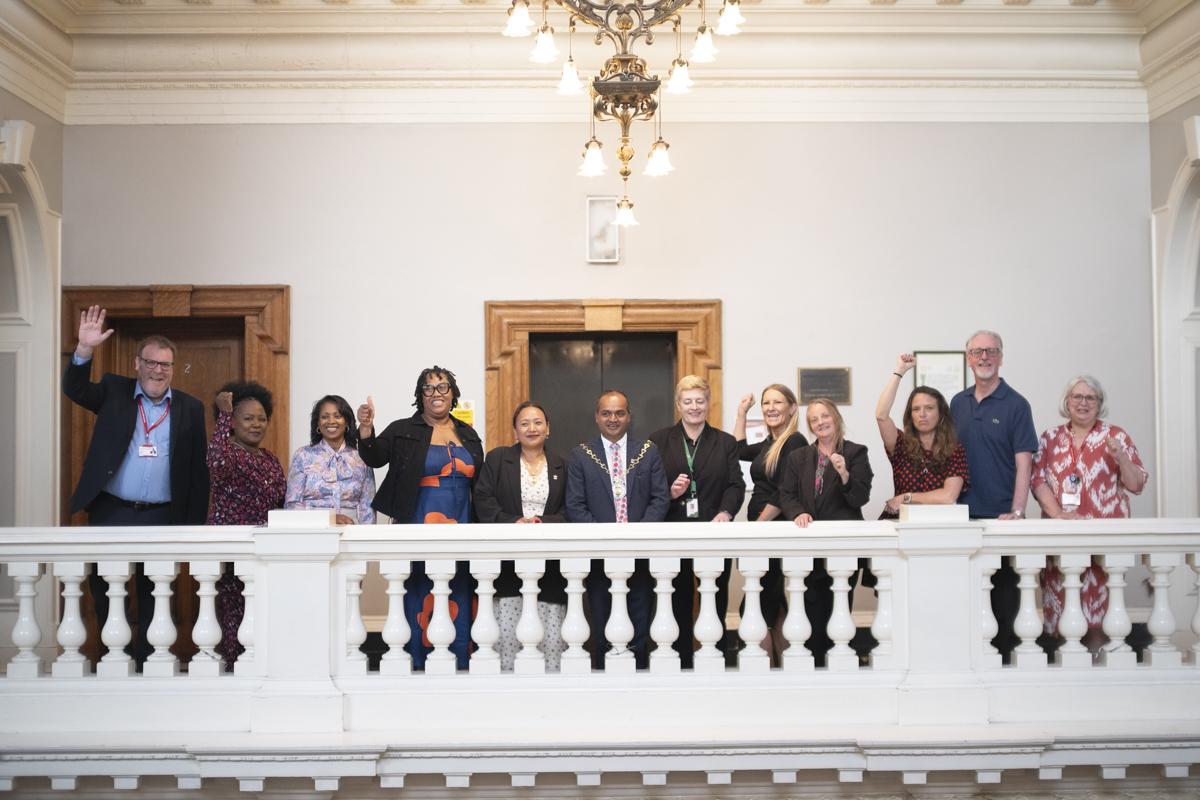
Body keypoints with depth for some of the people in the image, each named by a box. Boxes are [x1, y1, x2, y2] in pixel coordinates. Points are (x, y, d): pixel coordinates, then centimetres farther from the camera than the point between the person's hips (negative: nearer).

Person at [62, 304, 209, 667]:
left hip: (162, 518, 0)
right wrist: (85, 349, -26)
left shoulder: (190, 408, 5)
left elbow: (198, 470, 4)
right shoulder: (114, 391, 7)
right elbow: (75, 390, -10)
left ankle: (147, 661, 18)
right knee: (104, 590, 7)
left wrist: (194, 524, 0)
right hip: (110, 514, 0)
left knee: (154, 596, 7)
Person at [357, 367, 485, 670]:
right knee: (419, 602, -2)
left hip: (460, 531, 3)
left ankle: (459, 665, 14)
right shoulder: (403, 431, 4)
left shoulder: (468, 435, 14)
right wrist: (366, 428, -28)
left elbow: (479, 484, 16)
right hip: (419, 529, -3)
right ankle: (418, 666, 6)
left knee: (458, 602, 6)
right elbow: (374, 458, -10)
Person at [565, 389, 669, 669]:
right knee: (602, 633, 5)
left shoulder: (648, 451, 7)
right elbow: (575, 505, -1)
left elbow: (661, 497, 2)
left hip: (641, 555, 1)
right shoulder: (581, 455, 5)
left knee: (639, 631, 5)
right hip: (600, 557, 0)